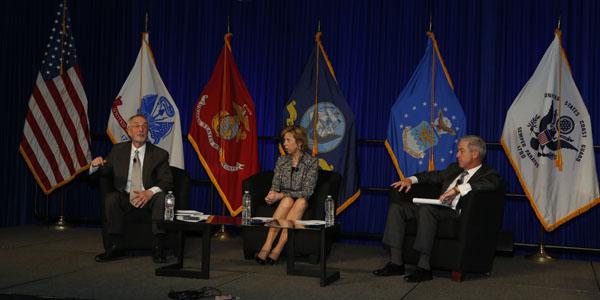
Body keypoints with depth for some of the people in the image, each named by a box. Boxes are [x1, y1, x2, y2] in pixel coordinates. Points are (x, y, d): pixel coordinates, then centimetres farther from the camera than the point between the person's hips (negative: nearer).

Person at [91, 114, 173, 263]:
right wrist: (95, 166, -18)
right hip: (124, 198, 2)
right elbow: (102, 172, 8)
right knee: (110, 198, -29)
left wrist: (150, 192, -27)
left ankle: (157, 247, -28)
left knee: (162, 197, -32)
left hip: (149, 199, -1)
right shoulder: (118, 150, 7)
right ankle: (115, 246, -23)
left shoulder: (159, 154, 0)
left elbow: (167, 182, -7)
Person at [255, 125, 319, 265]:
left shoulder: (312, 162, -4)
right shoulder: (281, 161, 9)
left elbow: (307, 192, -12)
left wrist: (281, 195, -20)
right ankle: (267, 247, -44)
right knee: (288, 201, -33)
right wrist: (272, 195, -20)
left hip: (302, 204, -2)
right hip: (283, 202, 2)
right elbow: (275, 186, 5)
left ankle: (278, 248, -42)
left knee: (301, 202, -36)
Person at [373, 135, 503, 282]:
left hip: (456, 213, -8)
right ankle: (396, 263, -10)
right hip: (437, 209, 8)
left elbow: (493, 183, -21)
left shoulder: (488, 173, 1)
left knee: (426, 208, -36)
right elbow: (435, 175, 36)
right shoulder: (454, 168, 25)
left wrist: (458, 188, -26)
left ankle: (424, 268, -31)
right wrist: (411, 179, 18)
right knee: (397, 206, -6)